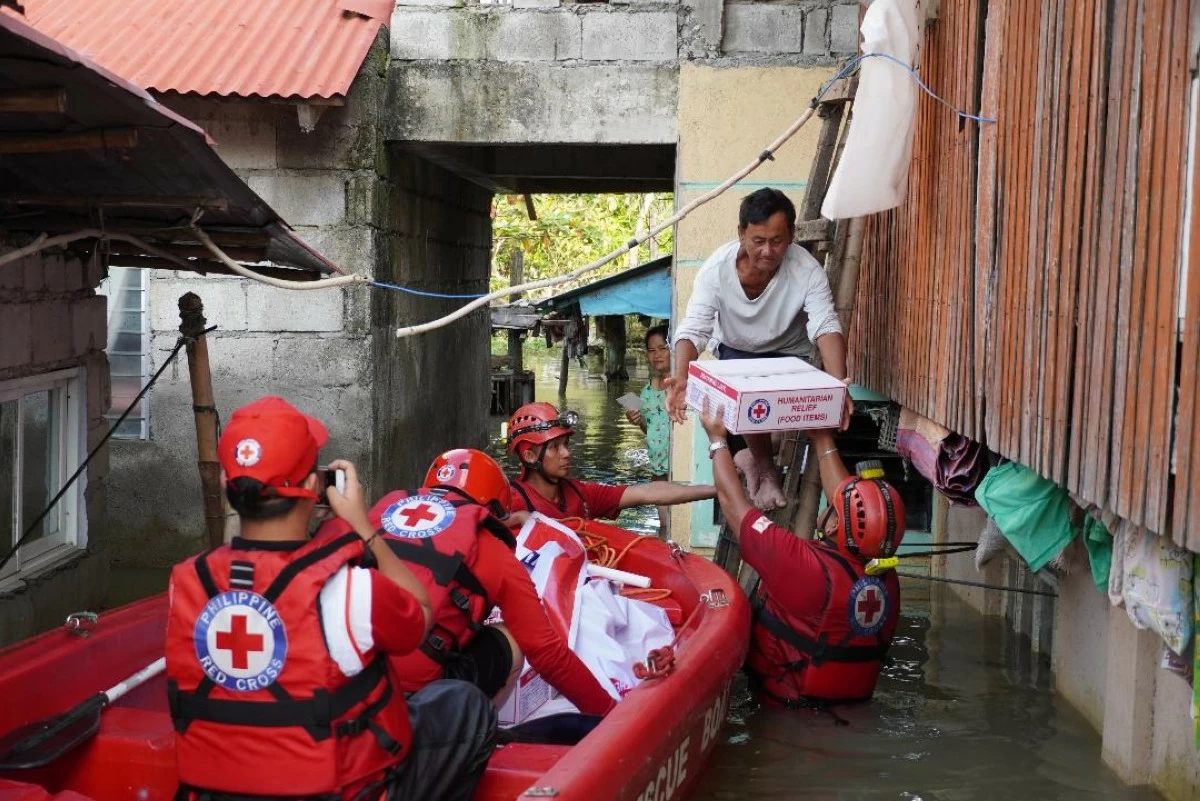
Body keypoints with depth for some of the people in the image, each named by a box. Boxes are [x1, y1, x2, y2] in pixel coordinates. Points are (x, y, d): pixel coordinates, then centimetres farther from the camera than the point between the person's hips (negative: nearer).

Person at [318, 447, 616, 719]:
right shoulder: (495, 553, 8)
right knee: (510, 645, 18)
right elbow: (548, 653, 11)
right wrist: (610, 713, 22)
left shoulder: (389, 504, 16)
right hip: (414, 690, -4)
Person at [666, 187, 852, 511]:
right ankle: (765, 469, 1)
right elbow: (693, 330, -31)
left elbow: (827, 328, -37)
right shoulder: (717, 267, -27)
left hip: (788, 356, 0)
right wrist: (681, 377, -51)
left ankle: (754, 458, 11)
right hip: (736, 354, 0)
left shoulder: (807, 270, -28)